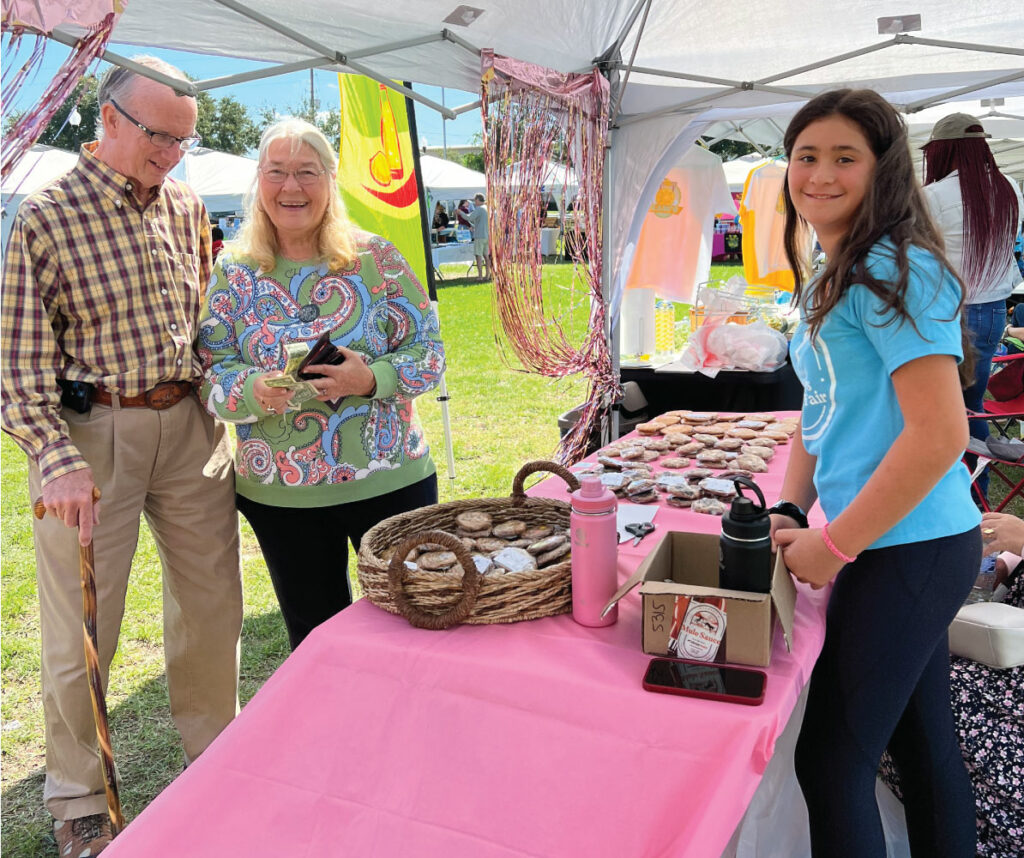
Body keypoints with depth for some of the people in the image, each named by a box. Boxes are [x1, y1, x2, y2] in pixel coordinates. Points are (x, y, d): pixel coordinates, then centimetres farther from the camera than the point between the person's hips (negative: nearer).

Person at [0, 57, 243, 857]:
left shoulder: (187, 208, 7)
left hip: (190, 425, 5)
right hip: (90, 432, -4)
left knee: (213, 605, 13)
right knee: (81, 627, 6)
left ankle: (216, 758, 35)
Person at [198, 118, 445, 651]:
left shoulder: (374, 257, -3)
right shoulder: (233, 271, 2)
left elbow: (429, 349, -3)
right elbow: (211, 377, 0)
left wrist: (372, 378, -21)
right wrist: (256, 391, -22)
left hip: (390, 481, -1)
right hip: (279, 494, 2)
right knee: (314, 640, 17)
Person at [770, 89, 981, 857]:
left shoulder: (894, 271, -16)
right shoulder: (828, 282, 14)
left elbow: (940, 433, -22)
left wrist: (834, 545, -17)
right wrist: (790, 512, 5)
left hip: (908, 549, -9)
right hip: (903, 545, 9)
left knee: (832, 760, 1)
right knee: (923, 742, 22)